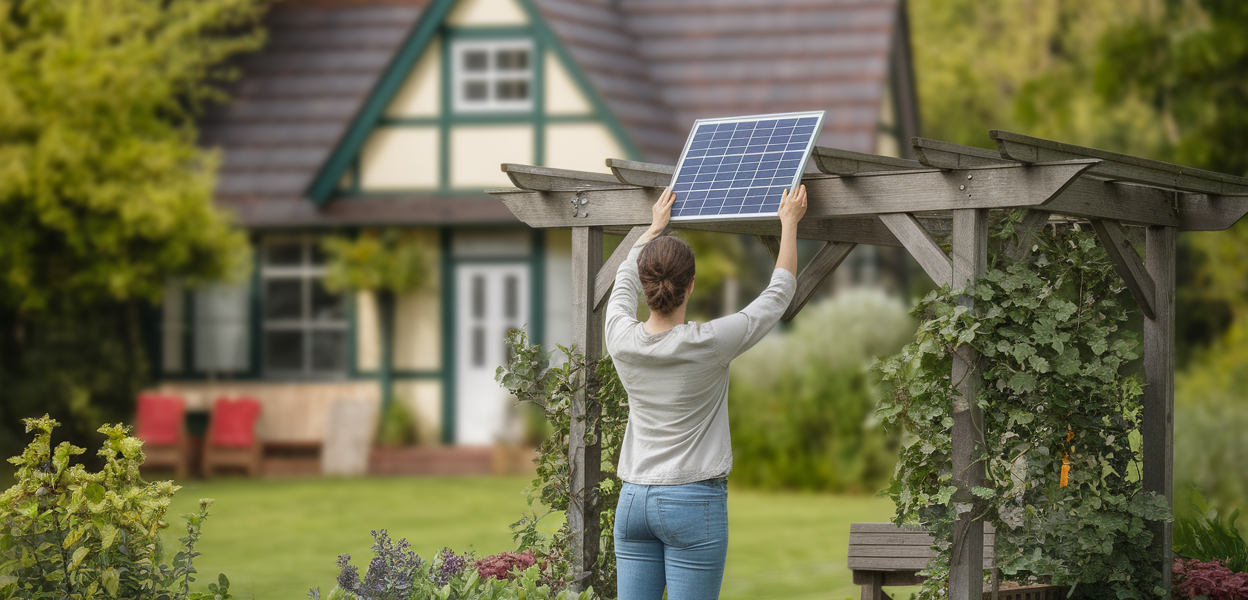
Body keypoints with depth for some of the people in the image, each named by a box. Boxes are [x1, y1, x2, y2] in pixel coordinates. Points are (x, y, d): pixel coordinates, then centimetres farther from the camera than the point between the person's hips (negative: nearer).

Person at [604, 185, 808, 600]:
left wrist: (656, 226, 35)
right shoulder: (709, 344, -15)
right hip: (695, 503, -5)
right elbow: (779, 293, 0)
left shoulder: (622, 341, -5)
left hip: (634, 501, 5)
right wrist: (789, 223, 14)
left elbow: (625, 282, 19)